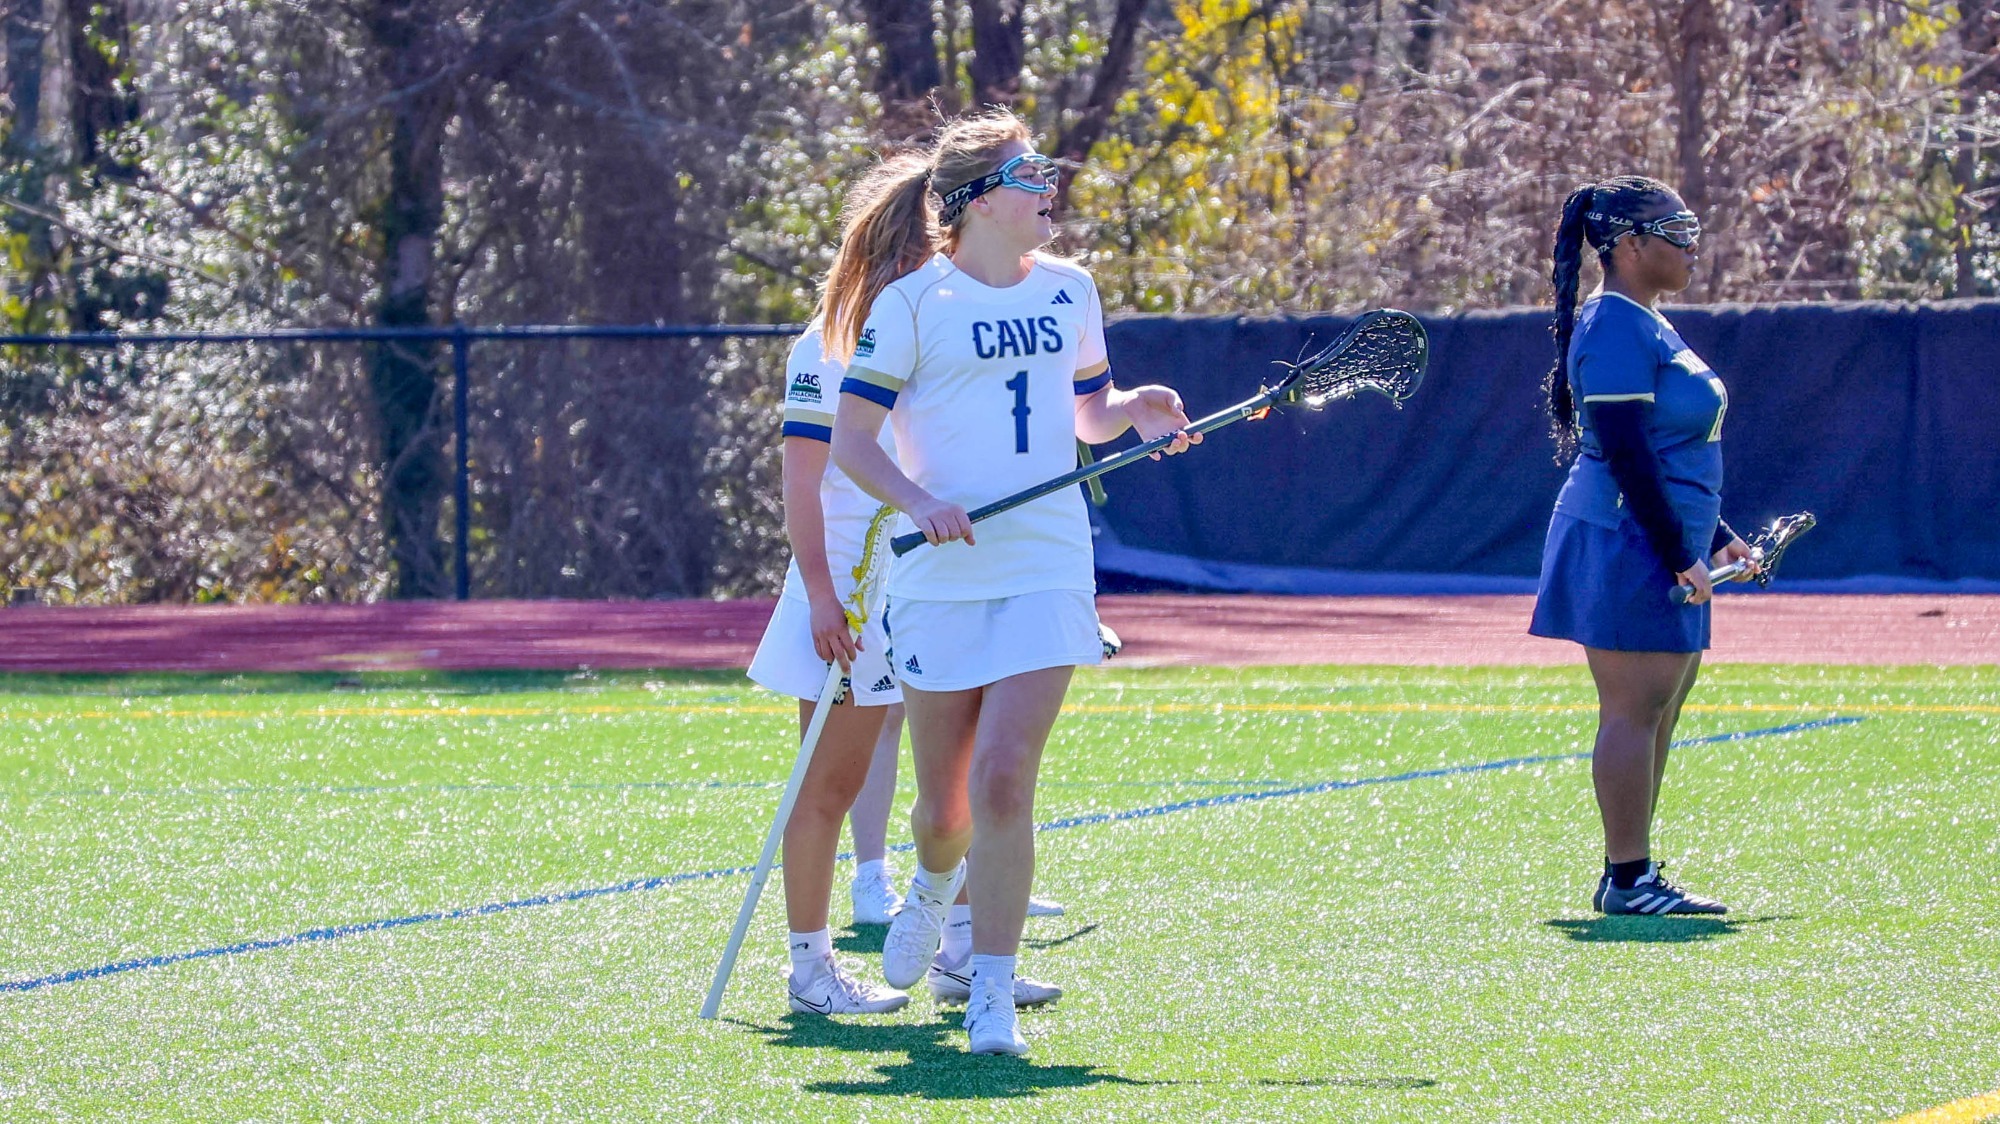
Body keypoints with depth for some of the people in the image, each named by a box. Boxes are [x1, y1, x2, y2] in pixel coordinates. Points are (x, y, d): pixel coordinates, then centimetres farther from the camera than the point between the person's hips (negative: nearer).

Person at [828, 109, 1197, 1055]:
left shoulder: (1068, 290, 9)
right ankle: (936, 884, 45)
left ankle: (991, 996, -10)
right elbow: (851, 439, -5)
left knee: (1002, 780, -14)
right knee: (943, 806, 7)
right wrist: (919, 502, -21)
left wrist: (1134, 409, 0)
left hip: (1046, 572, 2)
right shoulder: (911, 303, -5)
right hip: (940, 578, -2)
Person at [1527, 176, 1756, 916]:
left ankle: (1633, 877, 15)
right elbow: (1625, 453, -20)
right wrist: (1679, 554, -20)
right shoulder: (1616, 330, -14)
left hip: (1665, 551, 10)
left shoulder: (1647, 326, 18)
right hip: (1626, 546, -10)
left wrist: (1714, 537, 22)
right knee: (1635, 710, -9)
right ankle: (1626, 880, -7)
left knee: (1655, 714, 11)